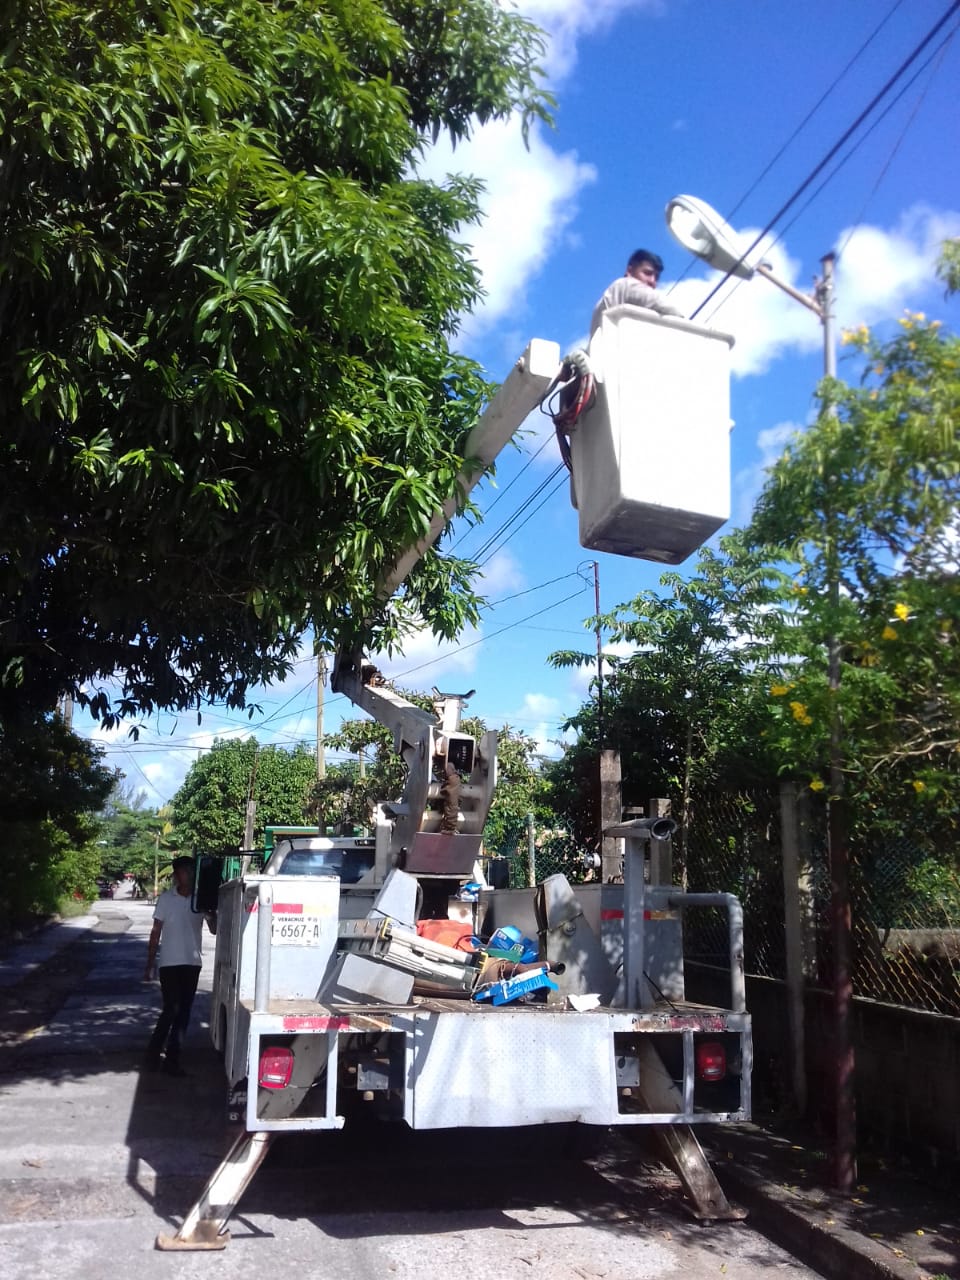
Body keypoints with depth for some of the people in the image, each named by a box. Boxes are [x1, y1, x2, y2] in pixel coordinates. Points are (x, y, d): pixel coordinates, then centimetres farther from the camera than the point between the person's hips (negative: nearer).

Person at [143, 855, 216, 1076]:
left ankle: (172, 1058, 15)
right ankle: (154, 1052, 12)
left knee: (183, 1011, 6)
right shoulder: (166, 899, -4)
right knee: (171, 1009, -7)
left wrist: (211, 909, -20)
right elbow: (156, 932, 0)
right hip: (170, 963, -3)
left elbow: (214, 929, -3)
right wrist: (150, 964, -2)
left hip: (192, 963, 3)